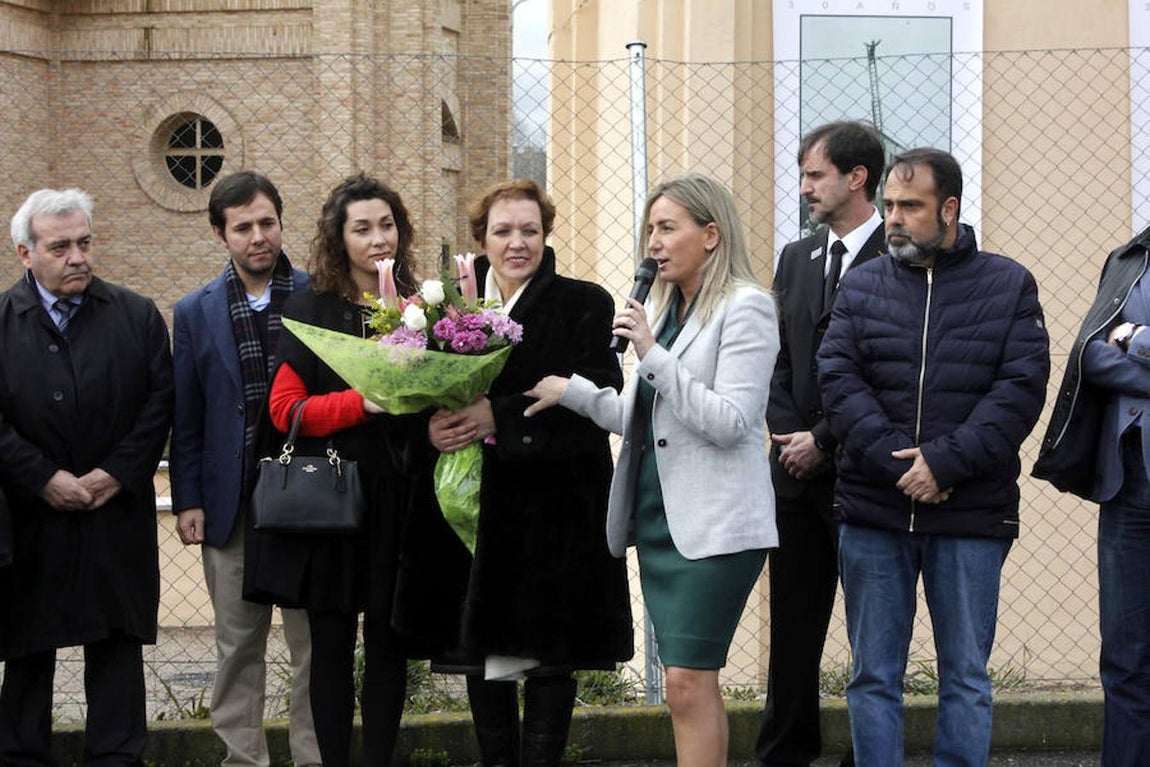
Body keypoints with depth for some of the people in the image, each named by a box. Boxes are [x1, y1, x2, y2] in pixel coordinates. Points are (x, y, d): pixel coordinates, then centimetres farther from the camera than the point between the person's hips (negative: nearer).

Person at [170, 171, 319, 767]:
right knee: (237, 648, 9)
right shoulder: (196, 313, 6)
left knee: (315, 645, 3)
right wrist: (188, 501, 1)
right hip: (232, 505, 2)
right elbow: (185, 418, 7)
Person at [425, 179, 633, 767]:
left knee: (549, 658, 0)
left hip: (556, 504, -3)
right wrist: (433, 425, -14)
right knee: (481, 656, 5)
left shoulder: (583, 304, 0)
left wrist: (499, 415, -20)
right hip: (477, 504, 3)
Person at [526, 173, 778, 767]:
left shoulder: (745, 308, -7)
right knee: (689, 682, 8)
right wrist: (571, 391, 11)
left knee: (688, 681, -11)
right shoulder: (667, 310, 18)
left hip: (714, 524, -8)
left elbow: (729, 422, -17)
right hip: (657, 517, 8)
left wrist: (653, 354, -19)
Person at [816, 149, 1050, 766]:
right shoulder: (861, 286, 8)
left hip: (971, 514, -2)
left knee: (966, 677, 5)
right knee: (874, 675, 6)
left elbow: (1021, 387, -6)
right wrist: (896, 462, -15)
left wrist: (945, 462, -16)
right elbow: (837, 379, -2)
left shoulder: (1008, 286, 2)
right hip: (872, 509, 2)